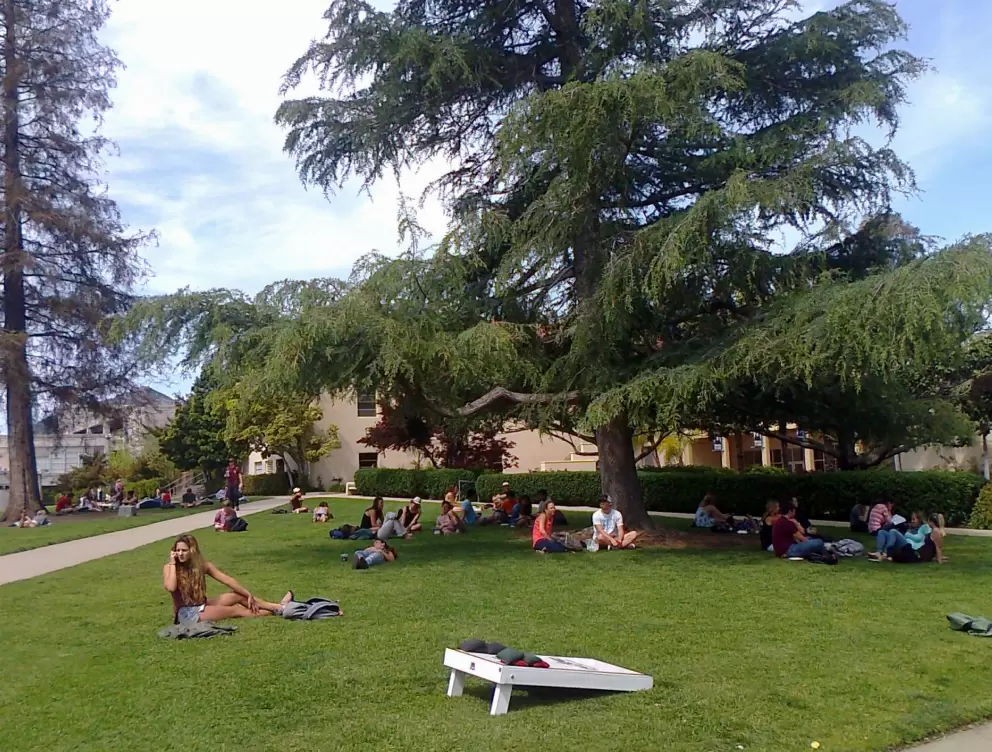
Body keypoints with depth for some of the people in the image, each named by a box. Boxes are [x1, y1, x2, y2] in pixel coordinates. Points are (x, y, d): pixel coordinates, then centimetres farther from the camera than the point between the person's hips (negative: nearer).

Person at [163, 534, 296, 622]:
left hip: (202, 606, 5)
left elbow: (228, 580, -2)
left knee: (238, 596, -9)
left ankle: (278, 607, -5)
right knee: (236, 611, -14)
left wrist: (248, 595, -6)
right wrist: (173, 563, -24)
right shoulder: (169, 568, -10)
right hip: (185, 613, -5)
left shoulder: (202, 565, 0)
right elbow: (171, 588, -32)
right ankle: (276, 611, -10)